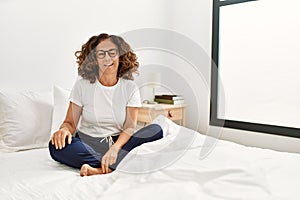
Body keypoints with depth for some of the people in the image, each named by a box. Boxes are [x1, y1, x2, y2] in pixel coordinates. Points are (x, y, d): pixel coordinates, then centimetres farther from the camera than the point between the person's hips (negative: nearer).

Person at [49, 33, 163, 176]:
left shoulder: (130, 88, 0)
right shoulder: (82, 85, 0)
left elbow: (130, 127, -8)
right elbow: (70, 122, 1)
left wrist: (115, 148, -27)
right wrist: (64, 130, -25)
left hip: (119, 144, 1)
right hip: (87, 145, 0)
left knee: (156, 130, -24)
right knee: (56, 146, -30)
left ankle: (99, 169, -35)